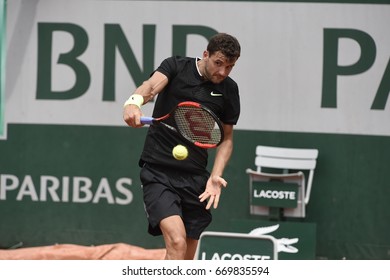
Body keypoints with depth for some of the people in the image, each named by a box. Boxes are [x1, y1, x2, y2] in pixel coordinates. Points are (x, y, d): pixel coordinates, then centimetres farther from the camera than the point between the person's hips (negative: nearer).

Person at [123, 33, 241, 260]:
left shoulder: (229, 90, 6)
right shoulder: (176, 67, -4)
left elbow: (226, 138, 13)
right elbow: (152, 85, -24)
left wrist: (215, 176, -3)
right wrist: (133, 102, -48)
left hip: (195, 177, 5)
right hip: (159, 173, -5)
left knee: (186, 259, 8)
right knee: (177, 241, -24)